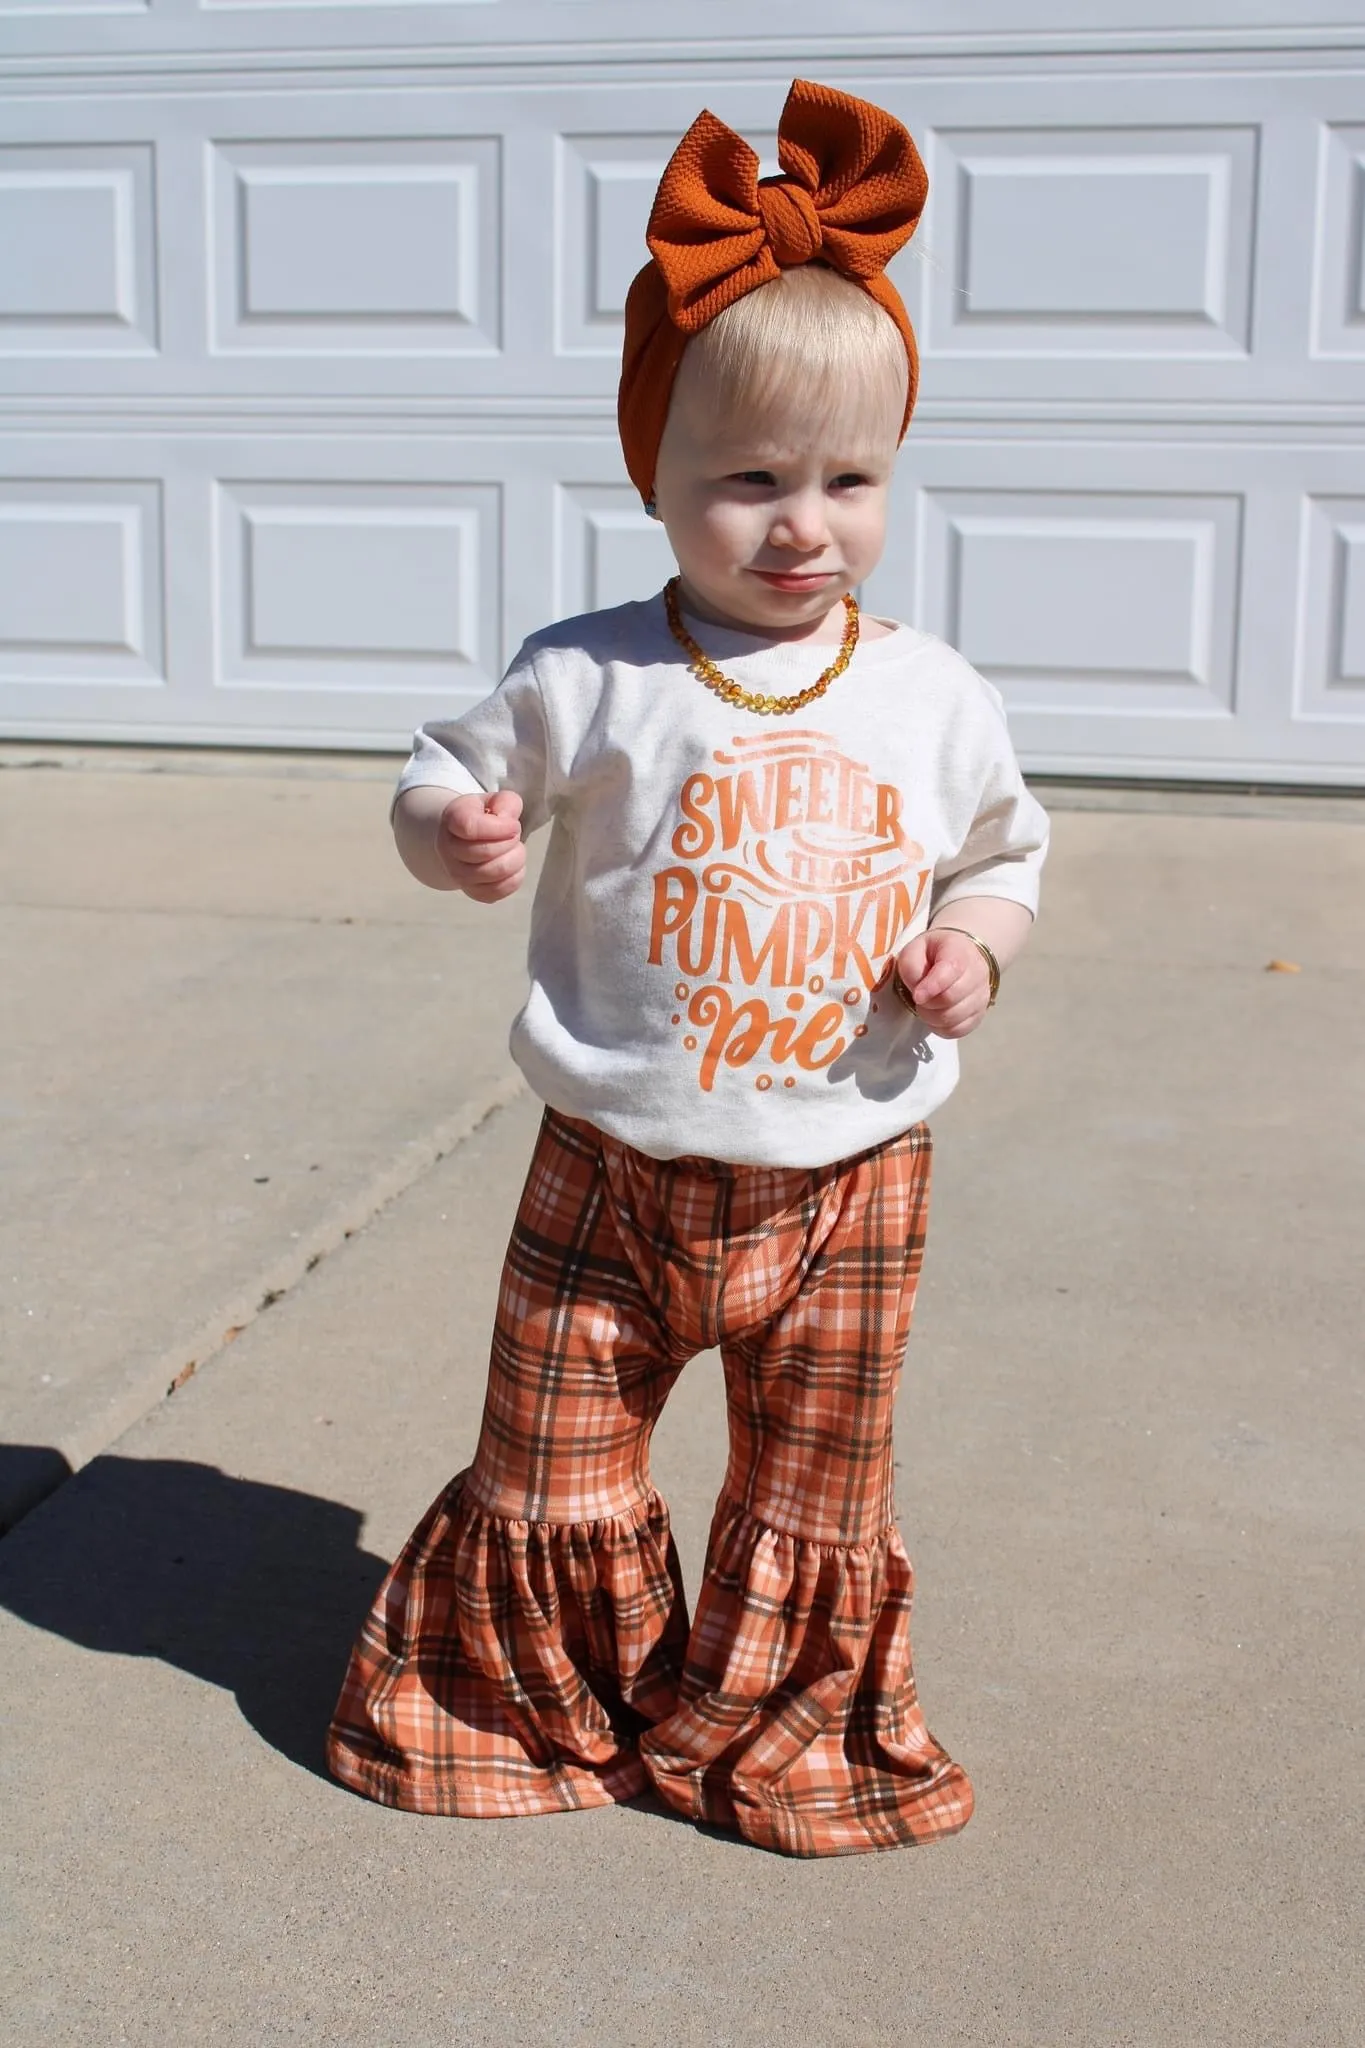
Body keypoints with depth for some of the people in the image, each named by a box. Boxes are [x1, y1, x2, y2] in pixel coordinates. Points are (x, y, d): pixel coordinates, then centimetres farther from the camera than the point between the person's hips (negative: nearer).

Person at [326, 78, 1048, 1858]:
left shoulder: (932, 696, -2)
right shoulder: (589, 682, -8)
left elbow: (1004, 850, 13)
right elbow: (452, 786, 3)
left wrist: (975, 942, -8)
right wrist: (455, 836, -20)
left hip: (846, 1178, 1)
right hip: (616, 1168, -1)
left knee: (816, 1494, 14)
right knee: (551, 1473, 12)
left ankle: (778, 1733, 39)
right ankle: (535, 1701, 40)